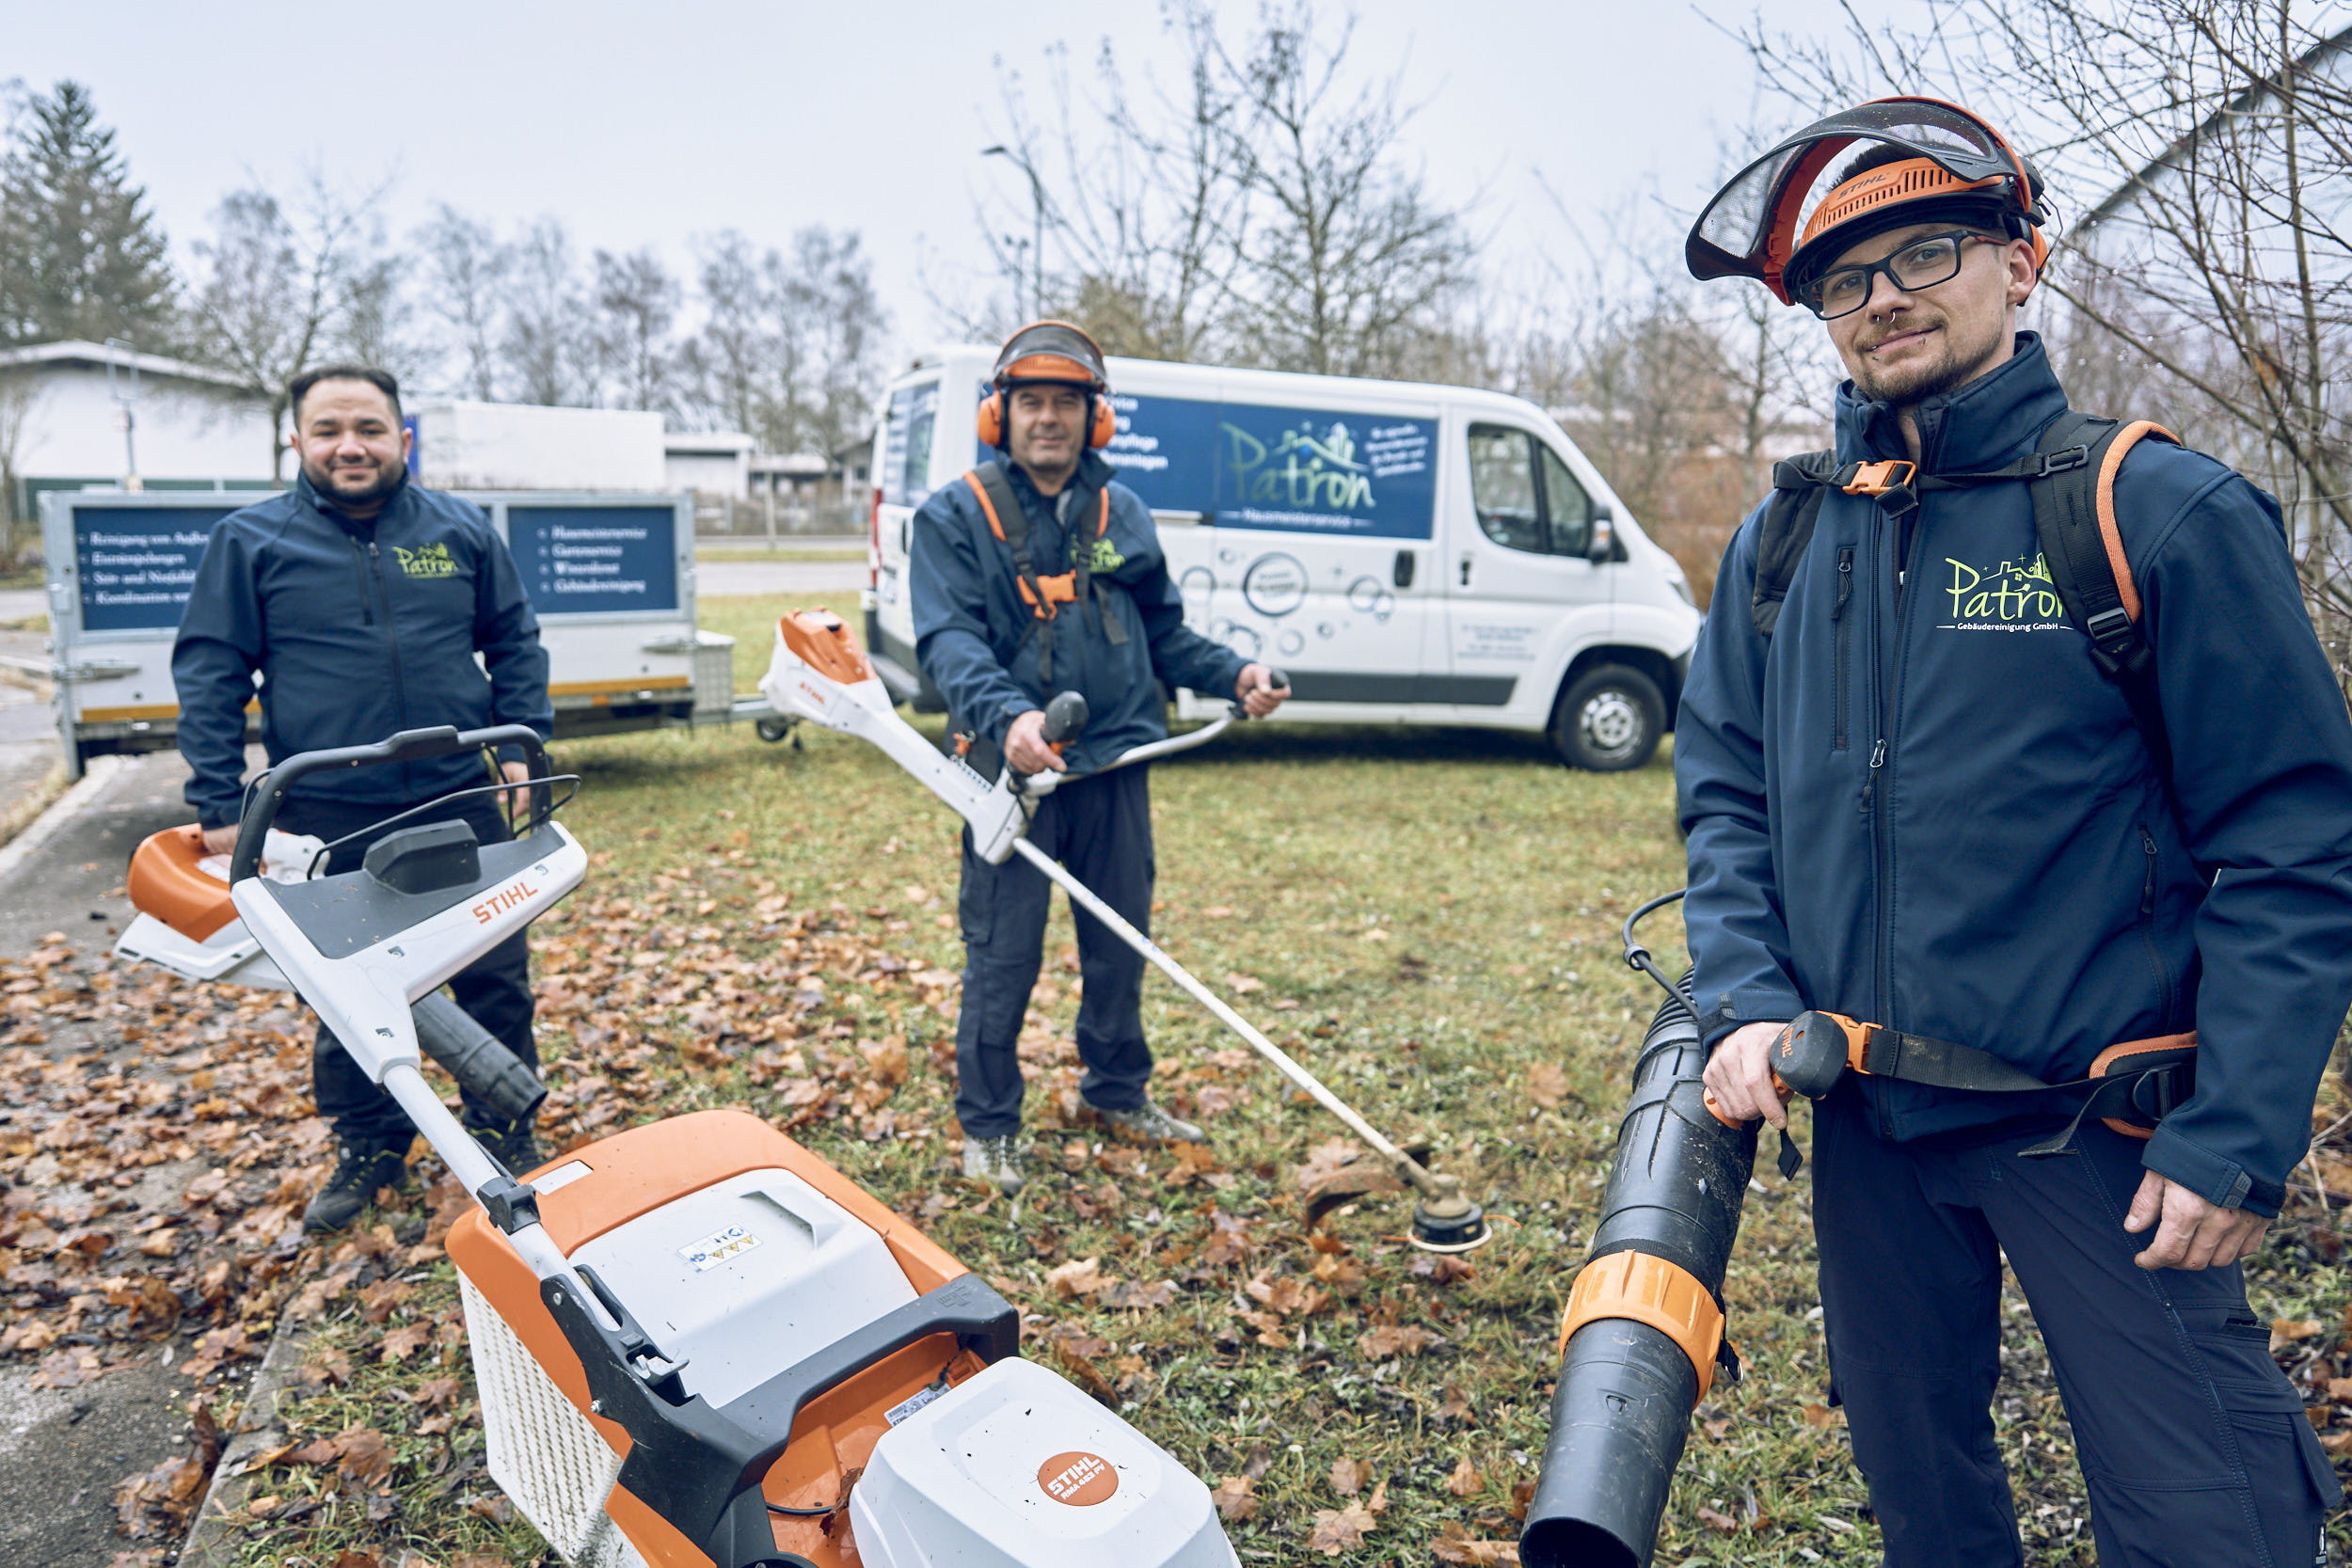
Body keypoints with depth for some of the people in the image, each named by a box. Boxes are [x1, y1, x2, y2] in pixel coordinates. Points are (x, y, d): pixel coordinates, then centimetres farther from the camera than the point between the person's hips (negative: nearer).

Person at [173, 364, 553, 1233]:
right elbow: (209, 673, 2)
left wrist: (521, 744, 2)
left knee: (497, 981, 8)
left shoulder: (462, 530, 6)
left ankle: (506, 1134, 26)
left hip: (461, 804, 1)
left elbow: (515, 642, 12)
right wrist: (219, 804, -3)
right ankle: (370, 1150, 29)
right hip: (326, 819, -1)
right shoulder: (249, 542, 1)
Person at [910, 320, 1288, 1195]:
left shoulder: (1121, 514, 12)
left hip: (1115, 764, 4)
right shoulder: (956, 517, -2)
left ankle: (1118, 1093, 35)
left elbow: (1161, 630, 18)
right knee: (1003, 956, 2)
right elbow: (948, 638, -14)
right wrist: (1005, 714, -33)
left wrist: (1234, 673, 1)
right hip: (1014, 770, -4)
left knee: (1121, 942, 14)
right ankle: (987, 1127, 19)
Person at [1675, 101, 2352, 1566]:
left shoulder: (2161, 512, -9)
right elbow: (1725, 790, 7)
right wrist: (1748, 1000, -6)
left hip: (2102, 1130, -4)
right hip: (1866, 1123, 5)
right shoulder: (1782, 545, 3)